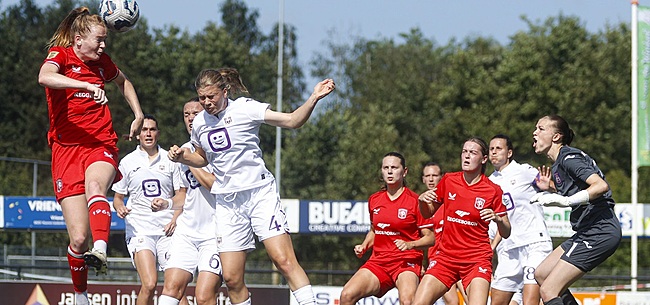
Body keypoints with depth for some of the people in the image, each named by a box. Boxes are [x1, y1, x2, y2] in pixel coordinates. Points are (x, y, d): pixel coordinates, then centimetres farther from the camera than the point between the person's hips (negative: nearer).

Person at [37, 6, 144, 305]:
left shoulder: (102, 62, 12)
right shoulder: (60, 55, -2)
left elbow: (124, 82, 35)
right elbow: (45, 77, -28)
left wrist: (138, 116, 24)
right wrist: (87, 85, -39)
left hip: (101, 146, 2)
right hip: (66, 149, -2)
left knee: (94, 184, -37)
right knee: (78, 237, -7)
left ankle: (100, 252, -56)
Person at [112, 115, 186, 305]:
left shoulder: (170, 160, 11)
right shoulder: (128, 162, 9)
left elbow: (181, 194, 12)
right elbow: (118, 197, 16)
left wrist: (175, 219, -4)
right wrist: (120, 208, -8)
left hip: (167, 230, 1)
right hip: (139, 230, -1)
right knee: (149, 284, -19)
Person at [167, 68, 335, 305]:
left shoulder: (245, 108, -6)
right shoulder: (199, 123, 9)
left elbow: (292, 121, -11)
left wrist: (313, 98, -26)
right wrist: (182, 157, 7)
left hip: (260, 193, -4)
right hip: (227, 203, 4)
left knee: (285, 261, -17)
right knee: (231, 278, -2)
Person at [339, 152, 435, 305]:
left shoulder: (415, 201, -4)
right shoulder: (374, 200, 12)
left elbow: (430, 238, -3)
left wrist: (410, 245, -20)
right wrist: (363, 247, 10)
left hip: (406, 262, -5)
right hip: (378, 262, 5)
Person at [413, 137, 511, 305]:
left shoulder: (493, 190, -3)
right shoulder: (448, 181, 5)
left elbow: (506, 233, 0)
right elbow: (428, 213, 17)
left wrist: (497, 219, -21)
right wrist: (422, 201, -5)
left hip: (477, 258, -3)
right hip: (445, 256, 3)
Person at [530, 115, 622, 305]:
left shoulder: (568, 158, -13)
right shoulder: (559, 162, 16)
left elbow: (601, 185, -26)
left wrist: (565, 200, -31)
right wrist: (550, 188, 12)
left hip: (600, 232, -11)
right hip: (588, 232, 11)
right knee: (541, 274, 20)